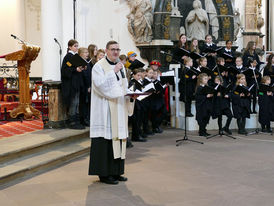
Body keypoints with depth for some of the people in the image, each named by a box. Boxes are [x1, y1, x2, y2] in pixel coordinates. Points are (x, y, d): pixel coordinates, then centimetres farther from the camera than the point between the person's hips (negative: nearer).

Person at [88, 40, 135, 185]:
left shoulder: (120, 67, 17)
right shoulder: (99, 66, -5)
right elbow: (99, 84, -19)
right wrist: (113, 72, -20)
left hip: (119, 110, 7)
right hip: (105, 111, -7)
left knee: (118, 138, 8)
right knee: (105, 140, -6)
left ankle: (115, 172, 17)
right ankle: (104, 174, 1)